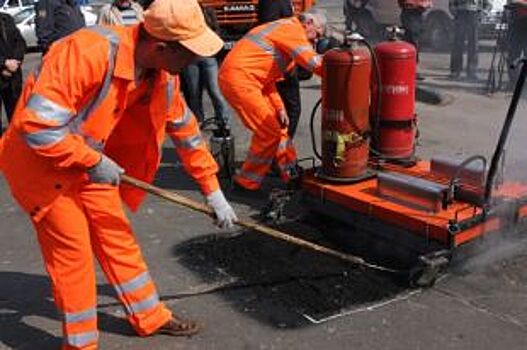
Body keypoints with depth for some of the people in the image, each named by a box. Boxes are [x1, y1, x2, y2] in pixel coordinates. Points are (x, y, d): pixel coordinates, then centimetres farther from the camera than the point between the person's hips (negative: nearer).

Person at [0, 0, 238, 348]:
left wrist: (214, 192, 7)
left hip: (89, 158, 7)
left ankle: (150, 317, 28)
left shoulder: (162, 74, -9)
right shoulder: (90, 51, -34)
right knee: (72, 248, -2)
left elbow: (186, 131, 4)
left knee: (116, 233, 12)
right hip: (41, 159, -7)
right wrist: (94, 162, -25)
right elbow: (36, 124, -34)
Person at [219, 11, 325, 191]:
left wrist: (279, 108, 12)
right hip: (239, 78, -10)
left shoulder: (283, 31, 24)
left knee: (277, 125, 16)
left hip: (245, 79, 10)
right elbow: (312, 61, -19)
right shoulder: (292, 28, -5)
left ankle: (291, 173, 25)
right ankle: (247, 182, 8)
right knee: (268, 133, -5)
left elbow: (267, 79, 21)